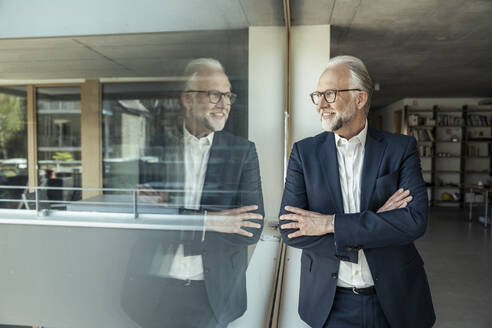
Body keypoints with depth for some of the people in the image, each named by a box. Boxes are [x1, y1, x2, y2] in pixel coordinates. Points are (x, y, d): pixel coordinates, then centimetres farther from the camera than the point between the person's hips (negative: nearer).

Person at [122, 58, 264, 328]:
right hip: (153, 292, 1)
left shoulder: (243, 151, -4)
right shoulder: (154, 144, -5)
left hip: (212, 295, 0)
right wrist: (208, 220, -24)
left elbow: (252, 229, -14)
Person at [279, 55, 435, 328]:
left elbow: (416, 221, -17)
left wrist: (330, 223, -22)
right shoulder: (305, 152, -5)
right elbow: (290, 229, -13)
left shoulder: (401, 148, -5)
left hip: (395, 299, 1)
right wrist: (376, 226, -18)